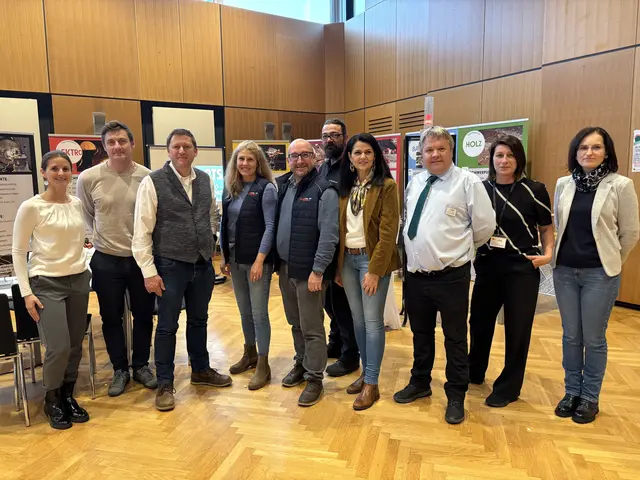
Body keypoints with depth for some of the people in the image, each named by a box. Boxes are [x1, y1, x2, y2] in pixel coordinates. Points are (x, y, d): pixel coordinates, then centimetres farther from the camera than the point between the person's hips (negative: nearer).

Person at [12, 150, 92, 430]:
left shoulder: (78, 204, 4)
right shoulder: (31, 207, -9)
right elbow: (18, 252, -5)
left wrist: (86, 267, 9)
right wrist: (26, 292, -9)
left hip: (78, 281, 5)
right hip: (46, 284, -4)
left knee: (75, 346, 8)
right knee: (59, 348, -9)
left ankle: (68, 396, 28)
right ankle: (52, 401, 17)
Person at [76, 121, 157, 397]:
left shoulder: (148, 177, -8)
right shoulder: (89, 178, -7)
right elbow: (84, 216, 7)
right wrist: (97, 238, -1)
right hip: (106, 260, 0)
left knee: (143, 315, 12)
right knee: (111, 318, 12)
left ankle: (141, 365, 32)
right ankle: (120, 369, 29)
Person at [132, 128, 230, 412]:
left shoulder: (206, 180, 4)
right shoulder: (152, 182, -10)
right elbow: (141, 231, -11)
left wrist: (209, 243, 13)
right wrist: (149, 272, -13)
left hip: (203, 264, 5)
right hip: (170, 265, -4)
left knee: (198, 320, 18)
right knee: (167, 326, 6)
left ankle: (201, 370, 37)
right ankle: (165, 384, 22)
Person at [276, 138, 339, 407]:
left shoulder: (324, 191, -12)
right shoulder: (281, 185, 9)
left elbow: (328, 235, -17)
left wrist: (318, 270, -20)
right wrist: (276, 261, 10)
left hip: (309, 270, -7)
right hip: (285, 267, 7)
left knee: (312, 327, 2)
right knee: (295, 323, 20)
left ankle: (314, 379, 16)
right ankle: (301, 364, 37)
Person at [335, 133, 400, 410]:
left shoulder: (387, 186, -8)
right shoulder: (345, 187, 10)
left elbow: (388, 231, -13)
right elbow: (339, 229, 11)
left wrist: (375, 270, -17)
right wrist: (338, 266, 9)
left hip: (372, 259, -6)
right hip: (348, 259, 6)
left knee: (372, 321, -1)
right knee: (357, 320, 13)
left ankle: (372, 384, 10)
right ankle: (366, 373, 28)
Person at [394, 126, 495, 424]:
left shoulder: (468, 182, -9)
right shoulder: (414, 183, 10)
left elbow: (485, 226, -6)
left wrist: (463, 247, 6)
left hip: (451, 276, -5)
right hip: (415, 275, 6)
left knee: (455, 338, 9)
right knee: (421, 334, 20)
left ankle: (456, 397, 26)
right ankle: (420, 383, 40)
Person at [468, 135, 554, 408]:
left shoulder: (534, 190, -4)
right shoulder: (481, 189, 3)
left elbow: (547, 227, 5)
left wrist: (547, 253, -9)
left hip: (522, 268, -3)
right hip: (487, 266, 3)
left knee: (517, 329, 6)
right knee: (479, 321, 14)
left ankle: (508, 387, 23)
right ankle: (474, 372, 36)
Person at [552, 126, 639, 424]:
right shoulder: (563, 184, 4)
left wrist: (610, 262, 7)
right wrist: (555, 256, 12)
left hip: (599, 273, -3)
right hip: (564, 270, 3)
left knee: (593, 338, 6)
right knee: (570, 335, 12)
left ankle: (590, 398, 24)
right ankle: (572, 392, 27)